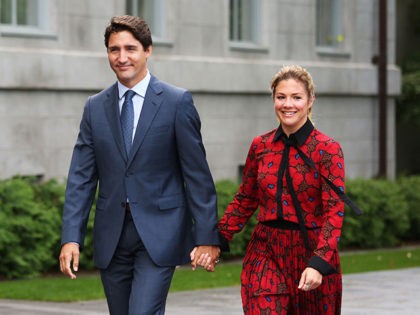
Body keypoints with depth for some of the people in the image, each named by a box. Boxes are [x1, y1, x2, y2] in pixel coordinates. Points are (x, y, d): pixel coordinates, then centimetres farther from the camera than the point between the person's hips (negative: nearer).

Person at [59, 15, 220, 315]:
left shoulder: (177, 102, -3)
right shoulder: (95, 107, 8)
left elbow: (198, 174, -4)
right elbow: (81, 178, 6)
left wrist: (207, 237, -8)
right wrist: (71, 237, -3)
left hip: (159, 235, -4)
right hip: (112, 239, 4)